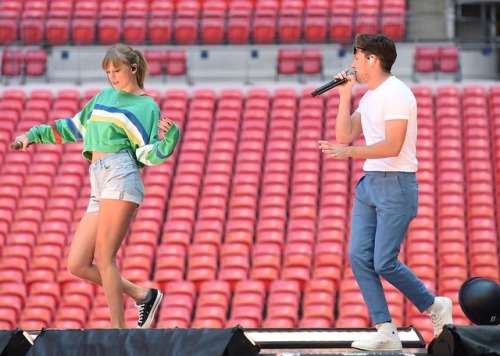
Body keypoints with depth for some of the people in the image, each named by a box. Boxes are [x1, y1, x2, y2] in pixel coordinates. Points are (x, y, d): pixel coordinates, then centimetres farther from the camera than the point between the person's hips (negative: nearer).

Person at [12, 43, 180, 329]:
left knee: (104, 257, -13)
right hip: (98, 187, 7)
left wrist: (168, 136, -23)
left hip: (120, 177, -7)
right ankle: (143, 295, 7)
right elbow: (74, 127, 35)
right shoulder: (104, 96, 25)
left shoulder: (147, 107, 6)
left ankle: (118, 329, -9)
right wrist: (34, 135, 33)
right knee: (77, 265, -2)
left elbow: (151, 156, -4)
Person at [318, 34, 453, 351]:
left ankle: (435, 307, 12)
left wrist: (348, 152, -28)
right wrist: (345, 96, 7)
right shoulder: (368, 97, 15)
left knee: (384, 263, -10)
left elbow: (392, 146, -22)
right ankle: (386, 333, -1)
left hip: (396, 185, -9)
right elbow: (345, 135, 14)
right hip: (370, 182, 9)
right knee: (359, 256, -2)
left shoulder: (396, 94, -14)